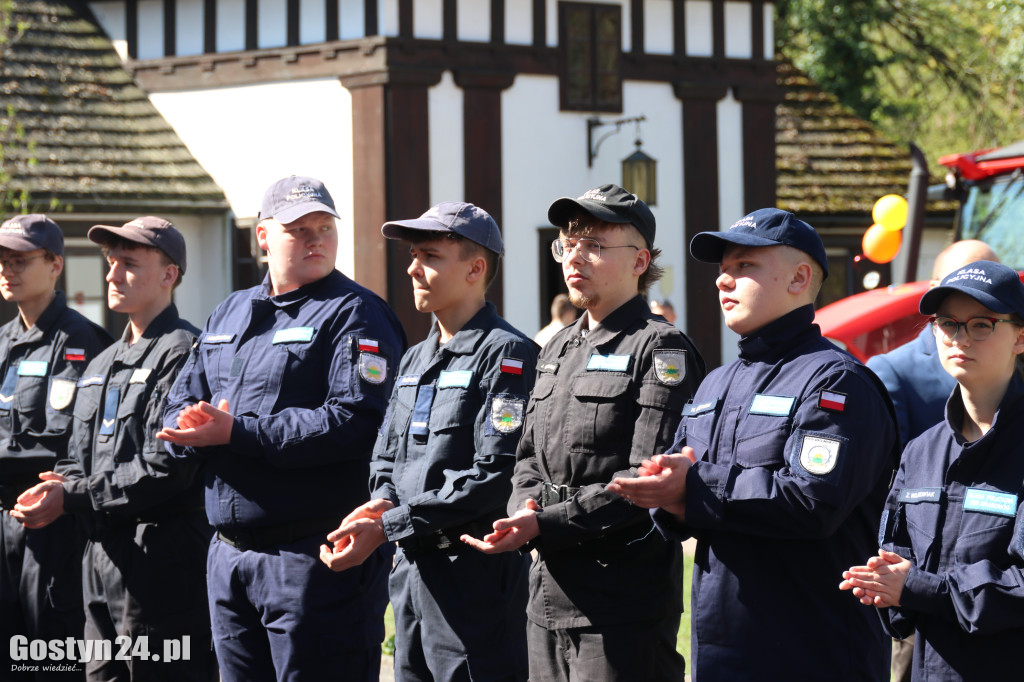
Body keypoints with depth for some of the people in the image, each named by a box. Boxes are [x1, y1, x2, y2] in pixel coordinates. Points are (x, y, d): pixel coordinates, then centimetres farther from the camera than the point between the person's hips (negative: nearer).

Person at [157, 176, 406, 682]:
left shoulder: (355, 314, -5)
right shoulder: (228, 314, 18)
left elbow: (353, 422, -19)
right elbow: (179, 406, 17)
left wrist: (237, 433, -19)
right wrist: (198, 430, -9)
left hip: (317, 558, -7)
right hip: (228, 554, 7)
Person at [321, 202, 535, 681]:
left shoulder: (508, 354, -9)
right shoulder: (415, 359, 19)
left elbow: (495, 475, -18)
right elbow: (386, 459, 21)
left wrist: (389, 526, -18)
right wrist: (380, 505, -4)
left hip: (476, 574, -8)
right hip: (411, 570, 8)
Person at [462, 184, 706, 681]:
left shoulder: (661, 350, -8)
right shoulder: (558, 350, 18)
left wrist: (544, 524, -20)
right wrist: (522, 509, -3)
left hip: (623, 603, -8)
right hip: (548, 598, 8)